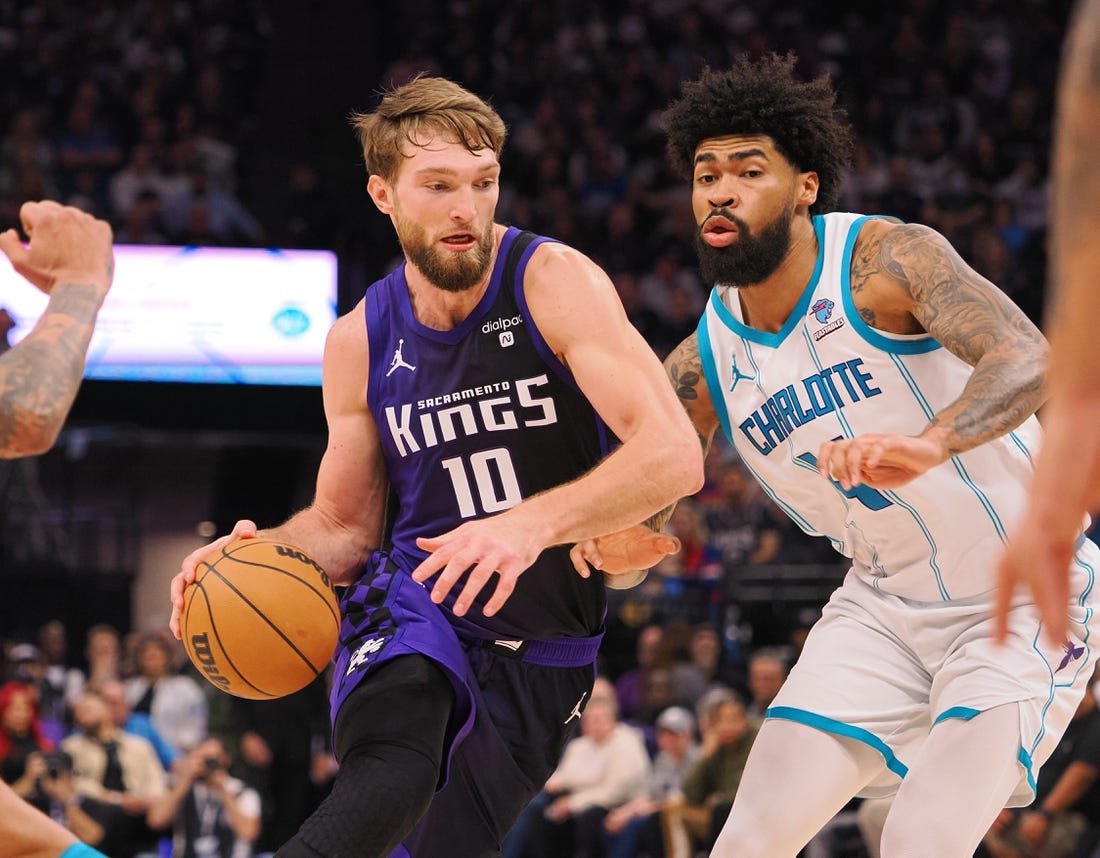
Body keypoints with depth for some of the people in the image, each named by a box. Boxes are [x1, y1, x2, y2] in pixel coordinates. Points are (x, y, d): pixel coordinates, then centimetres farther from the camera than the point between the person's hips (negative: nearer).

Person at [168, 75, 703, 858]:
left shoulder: (554, 281, -12)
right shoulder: (360, 342, 0)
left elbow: (675, 455, -24)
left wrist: (530, 524, -39)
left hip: (543, 651, 0)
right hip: (414, 607, 0)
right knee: (393, 776, -34)